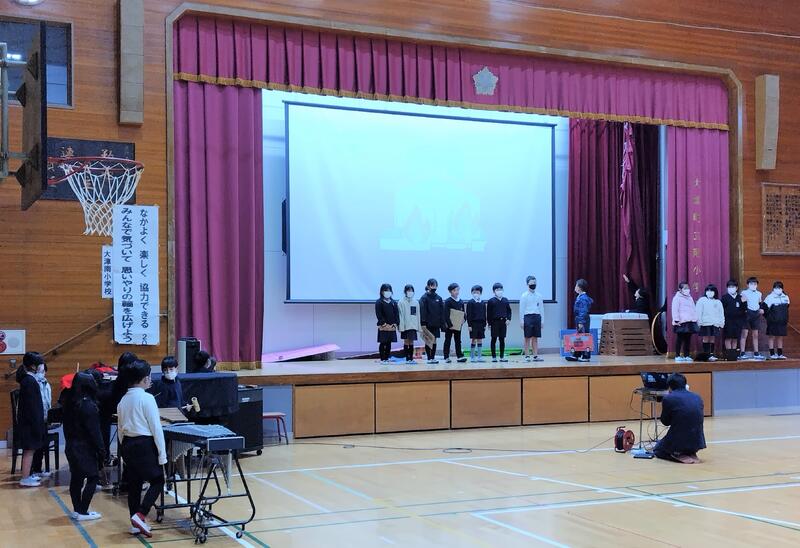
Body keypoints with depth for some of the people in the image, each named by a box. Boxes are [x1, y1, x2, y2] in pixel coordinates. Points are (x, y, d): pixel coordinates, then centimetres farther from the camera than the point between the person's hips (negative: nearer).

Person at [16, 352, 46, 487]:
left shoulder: (27, 379, 11)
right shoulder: (30, 381, -18)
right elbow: (32, 405, -20)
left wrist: (39, 423, 19)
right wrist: (36, 424, -19)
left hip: (27, 421, 10)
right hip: (30, 421, -10)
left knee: (29, 449, 16)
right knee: (29, 449, -5)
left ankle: (27, 475, 24)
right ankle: (25, 479, -1)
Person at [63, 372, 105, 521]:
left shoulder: (69, 403, 6)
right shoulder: (89, 405, -18)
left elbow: (67, 426, 12)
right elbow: (94, 431, -18)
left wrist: (70, 442, 19)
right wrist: (101, 450, -12)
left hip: (71, 446, 8)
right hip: (85, 448, -8)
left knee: (76, 478, 14)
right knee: (92, 478, -1)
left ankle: (77, 510, 19)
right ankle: (82, 512, -4)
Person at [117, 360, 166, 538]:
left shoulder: (123, 400, 9)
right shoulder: (147, 398, -13)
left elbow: (120, 429, 15)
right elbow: (156, 429, -14)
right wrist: (162, 454, -9)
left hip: (128, 444, 7)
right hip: (145, 444, -7)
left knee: (134, 483, 12)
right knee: (157, 481, 3)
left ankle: (135, 523, 17)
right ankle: (140, 515, -11)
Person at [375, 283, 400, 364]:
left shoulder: (394, 302, 12)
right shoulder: (379, 302, -1)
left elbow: (397, 314, 9)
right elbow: (379, 315, -8)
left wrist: (395, 323, -4)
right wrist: (384, 324, -15)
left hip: (392, 326, 4)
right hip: (383, 327, -4)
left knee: (389, 343, 8)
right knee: (382, 343, -2)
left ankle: (387, 358, 13)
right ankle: (382, 359, 2)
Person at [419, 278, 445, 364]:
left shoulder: (439, 298, 9)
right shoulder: (424, 298, -5)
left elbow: (442, 312, 11)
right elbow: (422, 311, -10)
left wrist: (442, 323, 6)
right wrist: (423, 323, -16)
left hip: (436, 324, 4)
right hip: (428, 324, -4)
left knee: (434, 340, 6)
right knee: (428, 341, 0)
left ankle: (433, 358, 10)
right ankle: (429, 358, 5)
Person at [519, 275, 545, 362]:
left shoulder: (539, 296, 10)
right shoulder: (524, 296, -1)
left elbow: (541, 309, 13)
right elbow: (521, 309, -2)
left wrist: (542, 320, 9)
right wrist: (521, 321, -6)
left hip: (537, 317, 4)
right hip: (528, 317, -4)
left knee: (535, 338, 6)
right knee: (528, 338, 0)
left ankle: (535, 356, 8)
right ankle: (527, 356, 4)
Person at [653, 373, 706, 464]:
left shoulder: (668, 398, -9)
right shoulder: (697, 398, 7)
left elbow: (665, 422, 4)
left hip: (678, 442, -6)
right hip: (697, 442, 6)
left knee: (657, 450, 25)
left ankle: (678, 455, -2)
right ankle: (690, 453, 11)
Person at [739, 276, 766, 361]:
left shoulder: (759, 294, 13)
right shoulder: (744, 293, -3)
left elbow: (760, 304, 22)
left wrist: (761, 309, 4)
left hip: (756, 314, 5)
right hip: (747, 313, -5)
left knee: (755, 335, 11)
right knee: (744, 334, -6)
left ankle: (756, 354, 16)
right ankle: (742, 354, -4)